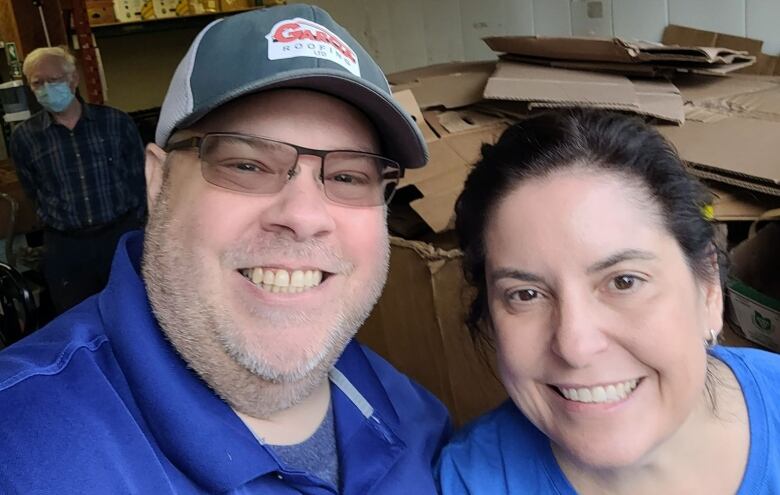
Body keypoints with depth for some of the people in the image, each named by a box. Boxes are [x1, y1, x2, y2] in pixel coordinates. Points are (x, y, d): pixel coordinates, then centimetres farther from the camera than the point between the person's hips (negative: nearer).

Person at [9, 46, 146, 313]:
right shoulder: (24, 138, -1)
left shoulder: (116, 122, -2)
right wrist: (60, 223, 7)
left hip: (122, 237, 0)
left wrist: (130, 227, 4)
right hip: (65, 249, 1)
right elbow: (34, 193, 10)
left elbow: (139, 178, 4)